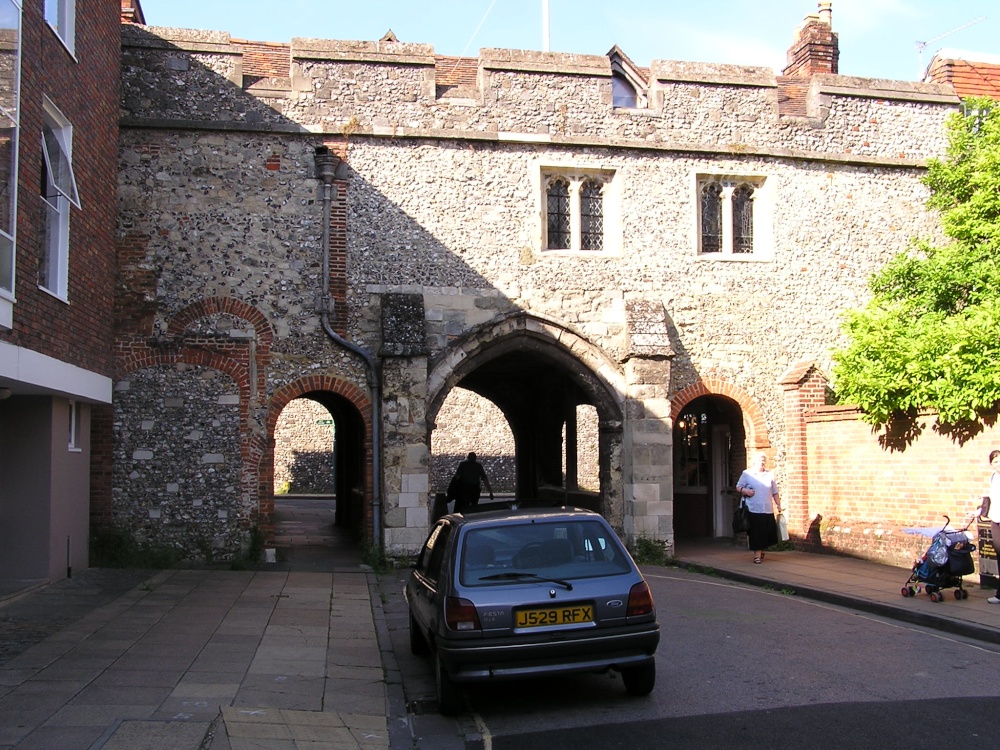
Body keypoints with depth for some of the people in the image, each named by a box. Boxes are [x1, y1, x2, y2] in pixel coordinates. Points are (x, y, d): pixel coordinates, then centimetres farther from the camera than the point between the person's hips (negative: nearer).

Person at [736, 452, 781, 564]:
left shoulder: (770, 475, 12)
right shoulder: (746, 474, 4)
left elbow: (775, 492, 15)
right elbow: (738, 487, 5)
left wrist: (778, 505, 11)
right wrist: (745, 491, -14)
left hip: (768, 510, 3)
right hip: (753, 510, -3)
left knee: (767, 533, 5)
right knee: (756, 534, -4)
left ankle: (761, 551, 27)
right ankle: (757, 555, 4)